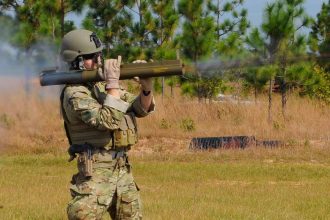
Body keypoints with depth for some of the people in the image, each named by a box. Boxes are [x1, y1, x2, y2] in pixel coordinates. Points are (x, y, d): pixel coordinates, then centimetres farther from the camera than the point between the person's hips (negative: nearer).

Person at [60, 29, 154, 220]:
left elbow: (141, 109, 11)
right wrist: (113, 83, -22)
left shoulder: (104, 85, 12)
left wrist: (147, 88, -10)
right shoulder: (75, 94, -13)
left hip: (122, 168, 8)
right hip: (96, 171, -8)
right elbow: (109, 121, -25)